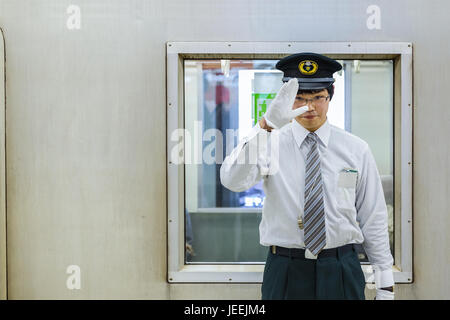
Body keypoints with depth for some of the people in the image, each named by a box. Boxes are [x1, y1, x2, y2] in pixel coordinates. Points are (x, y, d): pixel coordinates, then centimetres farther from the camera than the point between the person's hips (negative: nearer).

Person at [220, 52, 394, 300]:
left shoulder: (356, 150, 4)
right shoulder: (271, 143, -2)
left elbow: (373, 218, 6)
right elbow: (232, 180, -21)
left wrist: (385, 284, 4)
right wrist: (266, 125, -33)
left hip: (341, 272, 1)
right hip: (285, 270, -1)